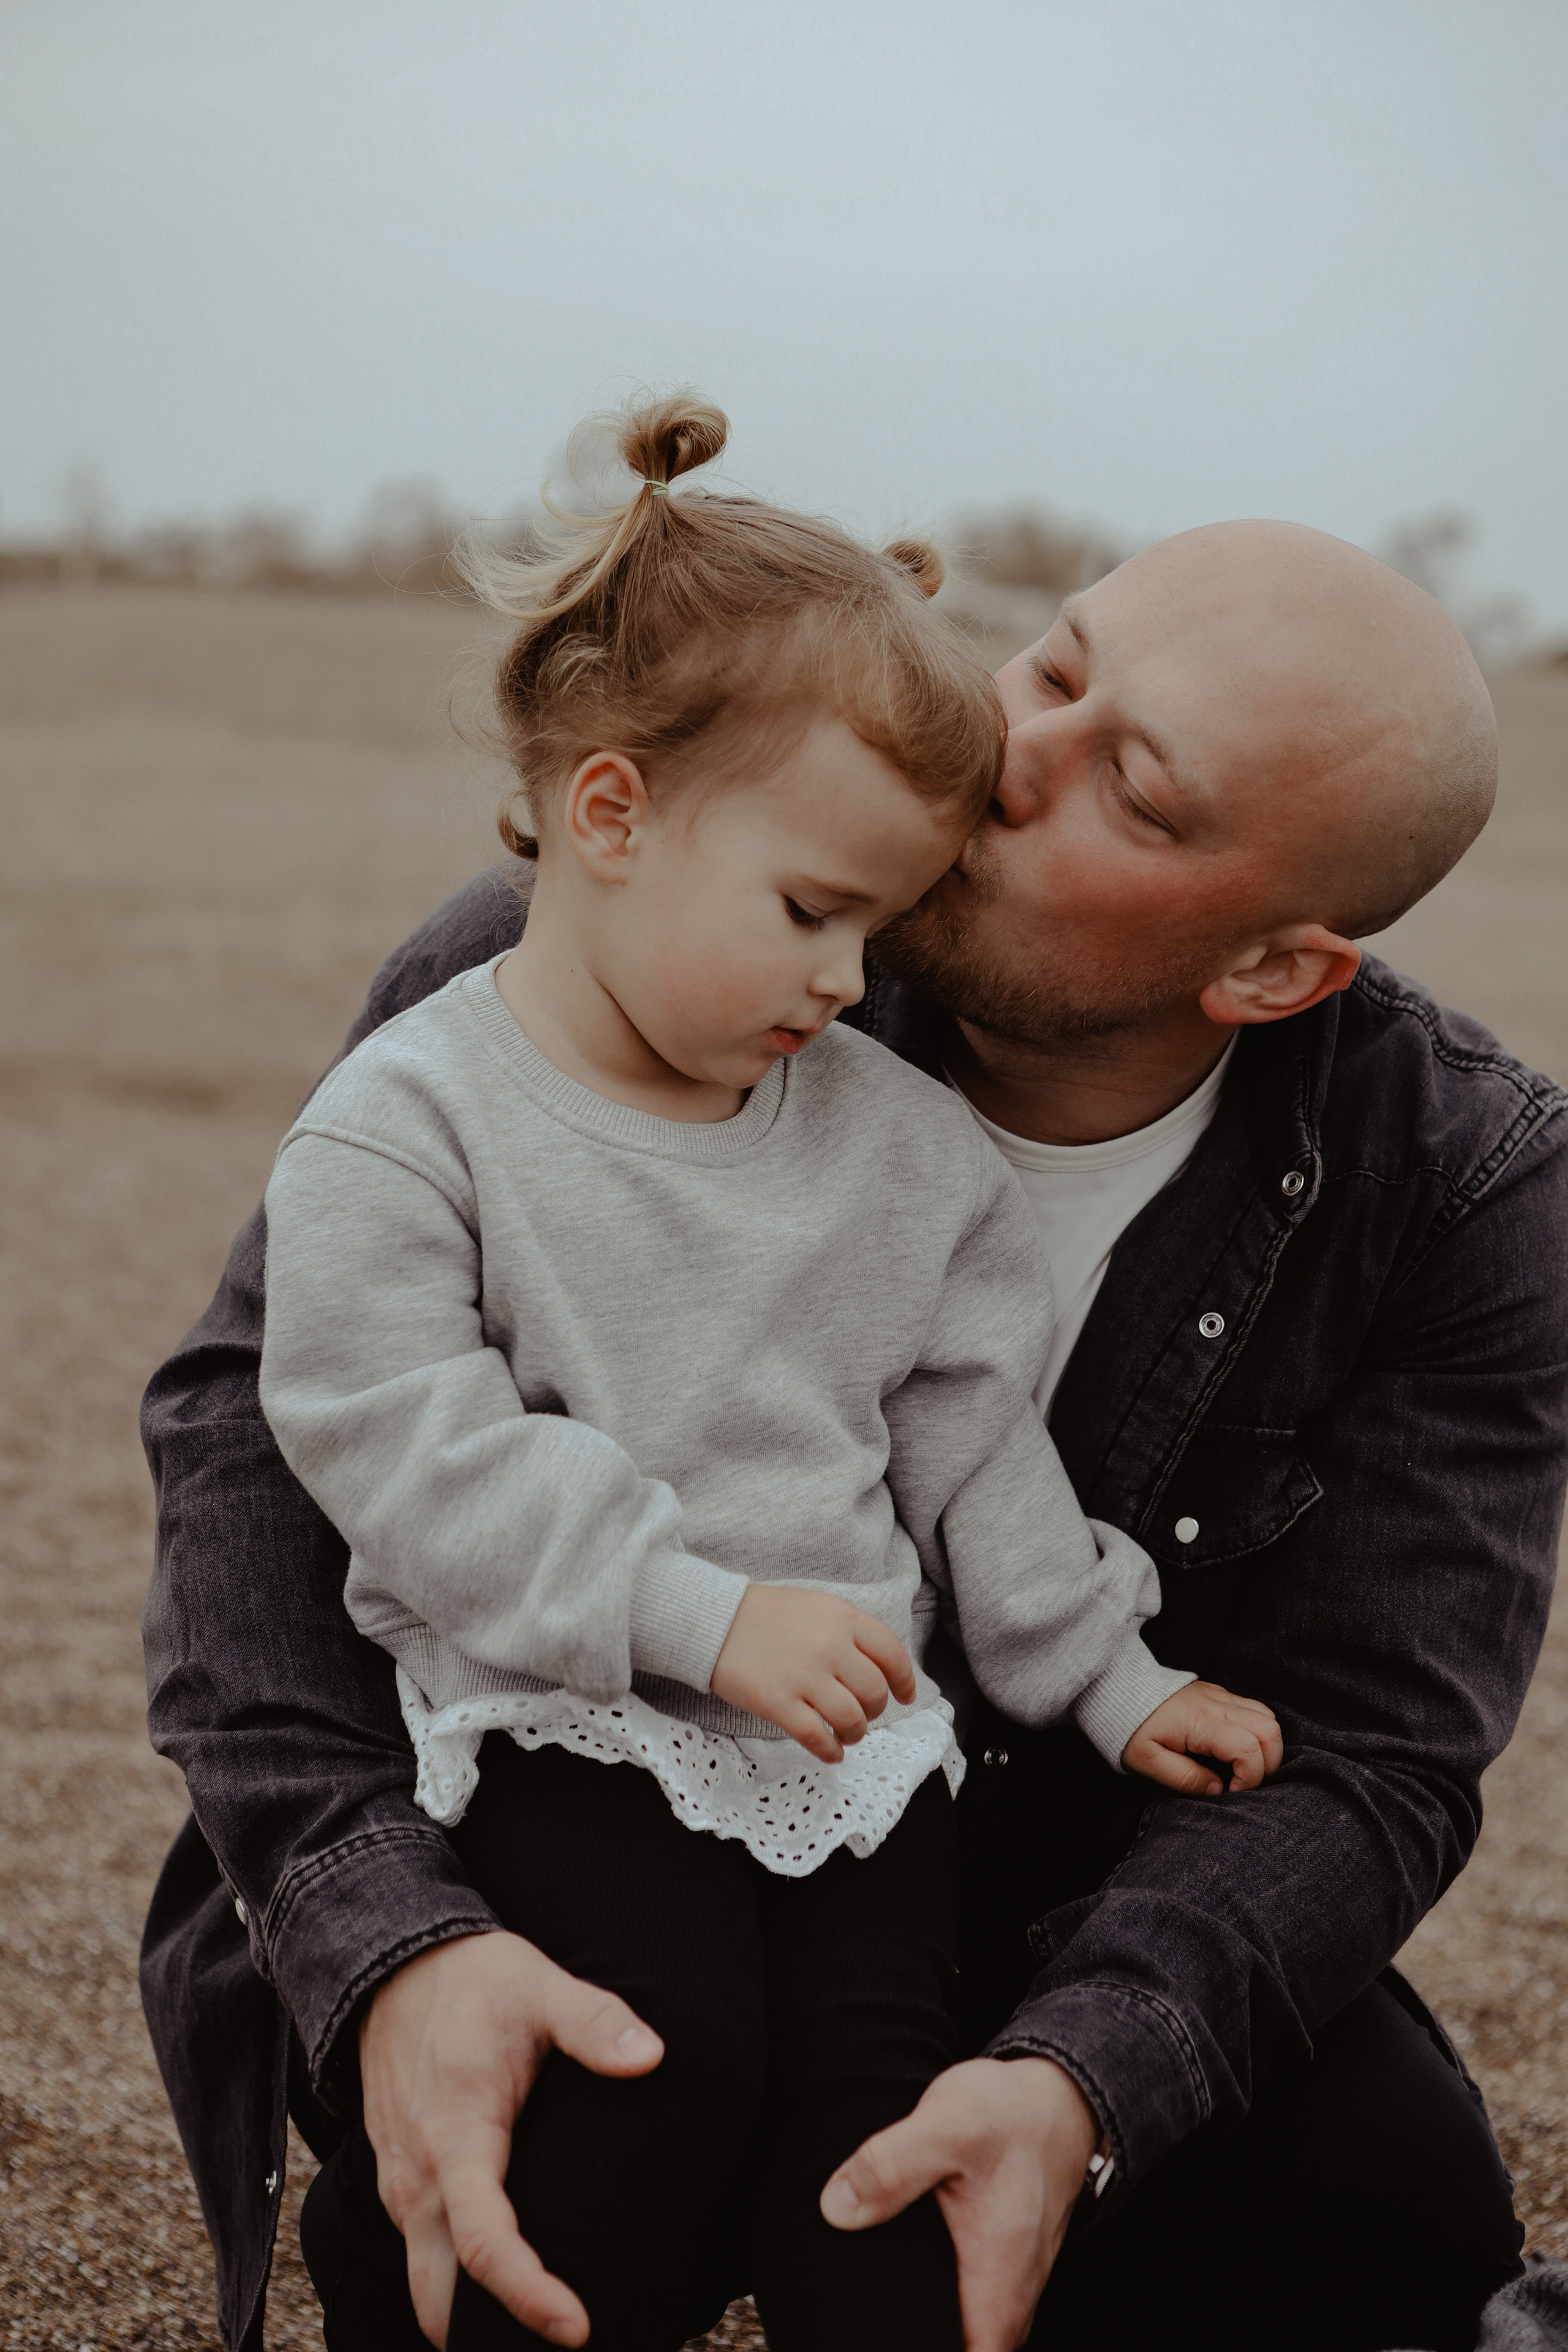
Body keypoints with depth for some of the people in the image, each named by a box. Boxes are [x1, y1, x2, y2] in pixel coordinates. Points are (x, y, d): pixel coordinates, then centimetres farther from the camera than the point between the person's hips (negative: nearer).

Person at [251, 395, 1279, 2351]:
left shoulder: (899, 1139, 8)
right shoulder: (402, 1125, -8)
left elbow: (969, 1435, 16)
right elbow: (409, 1446, -16)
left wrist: (1108, 1680, 15)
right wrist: (704, 1610, -21)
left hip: (853, 1709, 5)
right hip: (567, 1716, -4)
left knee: (881, 2077, -11)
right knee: (664, 2055, -22)